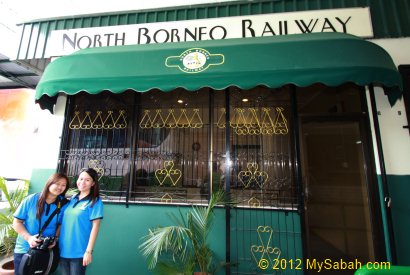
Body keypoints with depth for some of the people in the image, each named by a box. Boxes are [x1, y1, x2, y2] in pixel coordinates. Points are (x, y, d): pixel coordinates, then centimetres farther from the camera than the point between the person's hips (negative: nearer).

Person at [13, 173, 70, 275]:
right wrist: (29, 237, -18)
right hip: (24, 249, -1)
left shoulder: (64, 205, -8)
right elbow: (17, 222, -6)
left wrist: (55, 238, -15)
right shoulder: (31, 199, -12)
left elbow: (61, 224, 2)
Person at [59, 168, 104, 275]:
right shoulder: (73, 199, 6)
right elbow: (64, 222, 14)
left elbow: (95, 227, -13)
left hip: (78, 253, -5)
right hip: (63, 250, 5)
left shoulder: (95, 202, -12)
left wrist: (88, 251, -15)